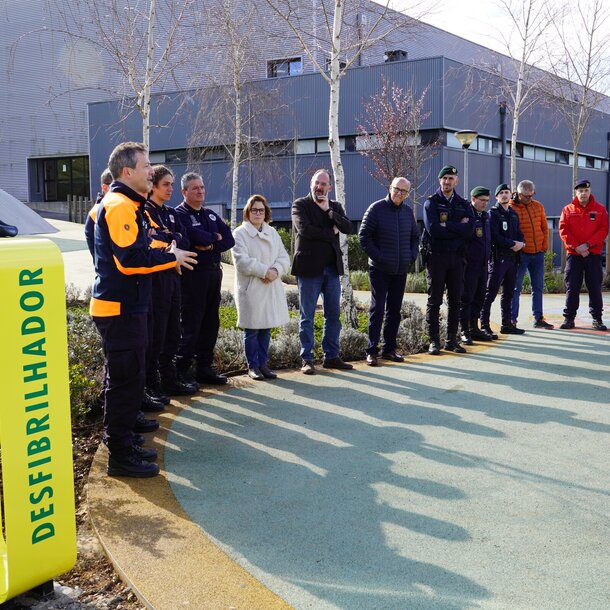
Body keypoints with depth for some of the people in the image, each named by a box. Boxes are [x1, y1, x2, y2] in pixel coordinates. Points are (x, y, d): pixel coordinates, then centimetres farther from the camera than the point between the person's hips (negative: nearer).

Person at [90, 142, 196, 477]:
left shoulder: (128, 204, 18)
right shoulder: (119, 206, -16)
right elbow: (130, 259, -25)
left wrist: (165, 254, 7)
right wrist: (171, 257, -13)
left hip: (125, 307, 11)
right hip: (120, 308, -11)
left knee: (124, 379, 17)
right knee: (126, 380, -5)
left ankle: (121, 442, 28)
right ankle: (120, 455, 4)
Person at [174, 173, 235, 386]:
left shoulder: (211, 215, 18)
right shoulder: (179, 214, -4)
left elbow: (229, 240, 6)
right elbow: (196, 236, -21)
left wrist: (210, 245, -11)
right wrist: (215, 238, -3)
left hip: (214, 272, 7)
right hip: (193, 275, -7)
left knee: (210, 324, 10)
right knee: (190, 326, -6)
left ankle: (204, 368, 18)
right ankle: (182, 371, 1)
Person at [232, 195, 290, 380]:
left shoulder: (272, 233, 15)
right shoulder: (240, 233, -2)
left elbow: (284, 258, 8)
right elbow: (242, 260, -14)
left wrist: (275, 271, -12)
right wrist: (265, 271, -17)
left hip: (271, 288, 5)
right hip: (250, 289, -5)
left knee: (266, 329, 9)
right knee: (252, 329, -1)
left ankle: (263, 363, 19)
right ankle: (253, 366, 10)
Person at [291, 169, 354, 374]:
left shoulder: (335, 207, 14)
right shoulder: (300, 205, 0)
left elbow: (348, 228, -1)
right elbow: (304, 229, -16)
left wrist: (328, 210, -8)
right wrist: (330, 233, -8)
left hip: (332, 268, 5)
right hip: (309, 268, -5)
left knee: (333, 315, 8)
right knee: (307, 316, 1)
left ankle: (331, 357, 17)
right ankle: (307, 360, 7)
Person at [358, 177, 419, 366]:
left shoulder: (408, 211, 9)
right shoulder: (377, 208, -7)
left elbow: (415, 236, 20)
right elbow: (364, 235, -9)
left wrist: (412, 256, 6)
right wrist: (377, 256, -13)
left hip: (401, 270, 5)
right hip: (380, 269, -5)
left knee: (395, 310, 10)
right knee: (377, 309, -4)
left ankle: (389, 348, 19)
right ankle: (372, 351, 0)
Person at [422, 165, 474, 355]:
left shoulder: (463, 204, 11)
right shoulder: (431, 203, 1)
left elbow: (469, 229, -6)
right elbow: (433, 229, -15)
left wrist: (446, 225, -12)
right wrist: (458, 228, -9)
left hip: (457, 257, 4)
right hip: (436, 256, -4)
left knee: (455, 301, 7)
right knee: (434, 301, -1)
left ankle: (452, 340, 14)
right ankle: (434, 340, 5)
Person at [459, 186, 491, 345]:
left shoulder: (486, 216, 15)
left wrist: (488, 256, 17)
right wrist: (463, 258, -14)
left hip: (483, 263, 8)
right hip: (470, 264, -8)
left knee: (479, 297, 12)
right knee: (466, 298, -3)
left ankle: (474, 328, 22)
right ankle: (464, 331, 2)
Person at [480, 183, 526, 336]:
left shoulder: (514, 214, 19)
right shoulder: (493, 213, -4)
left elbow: (519, 233, 19)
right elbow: (495, 236, -13)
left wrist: (521, 243, -3)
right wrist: (512, 244, -14)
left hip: (512, 258, 8)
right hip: (498, 257, -8)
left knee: (508, 293, 12)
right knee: (490, 293, -10)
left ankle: (507, 324, 21)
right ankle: (484, 326, -10)